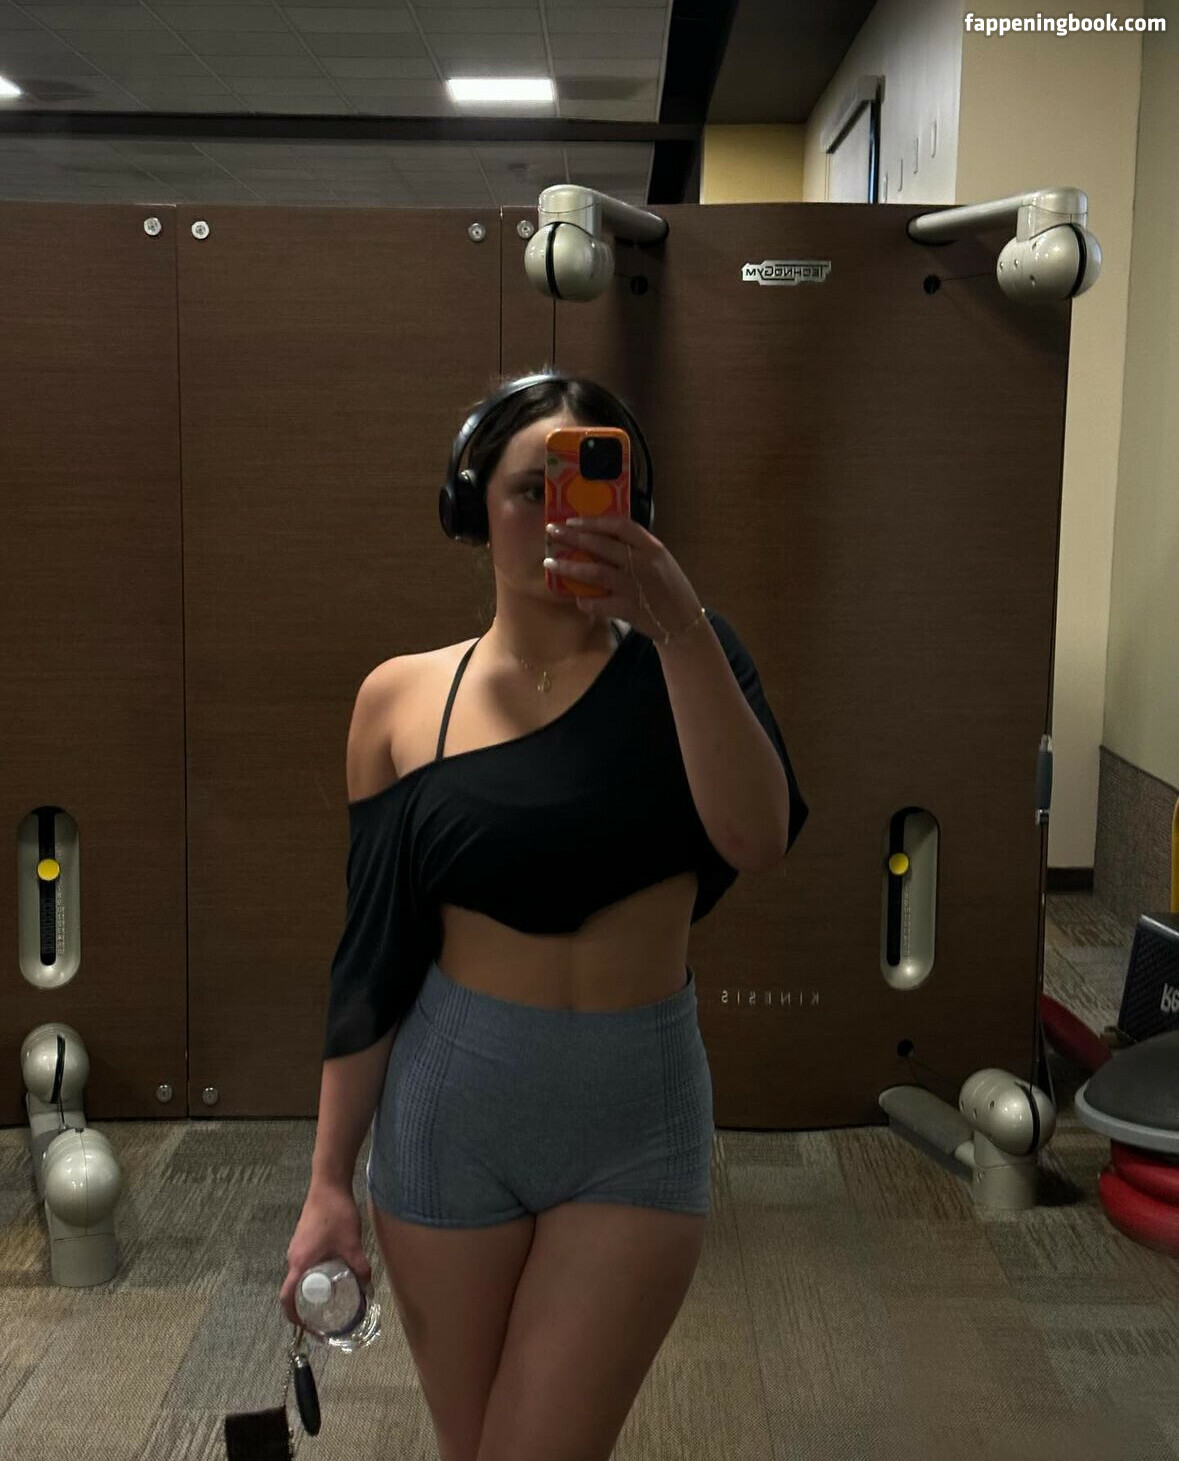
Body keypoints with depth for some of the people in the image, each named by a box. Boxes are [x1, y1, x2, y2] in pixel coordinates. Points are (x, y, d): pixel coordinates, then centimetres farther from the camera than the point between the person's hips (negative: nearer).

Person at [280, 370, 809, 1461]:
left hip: (640, 1121, -1)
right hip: (450, 1107, 1)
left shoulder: (678, 663, -3)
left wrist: (680, 628, -32)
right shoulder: (404, 696, -1)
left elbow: (757, 838, -22)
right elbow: (371, 956, 2)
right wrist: (330, 1183, 2)